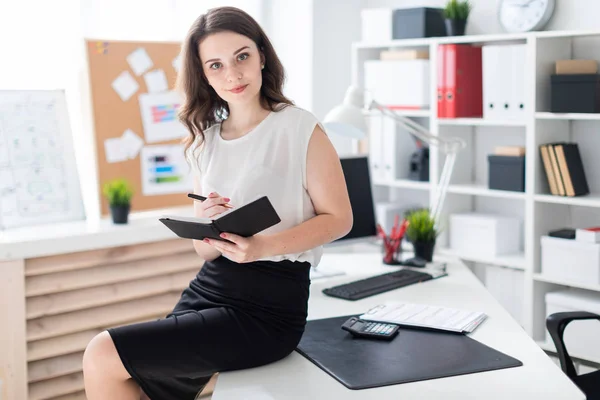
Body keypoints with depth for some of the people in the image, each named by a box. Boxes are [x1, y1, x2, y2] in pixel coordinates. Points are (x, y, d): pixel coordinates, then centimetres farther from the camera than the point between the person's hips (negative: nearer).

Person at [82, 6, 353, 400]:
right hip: (208, 287, 6)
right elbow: (205, 249, 13)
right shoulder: (206, 141, 11)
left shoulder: (299, 127, -7)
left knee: (103, 358, -12)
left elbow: (338, 217, -6)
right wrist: (209, 225, -12)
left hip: (269, 304, -6)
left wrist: (263, 246, -22)